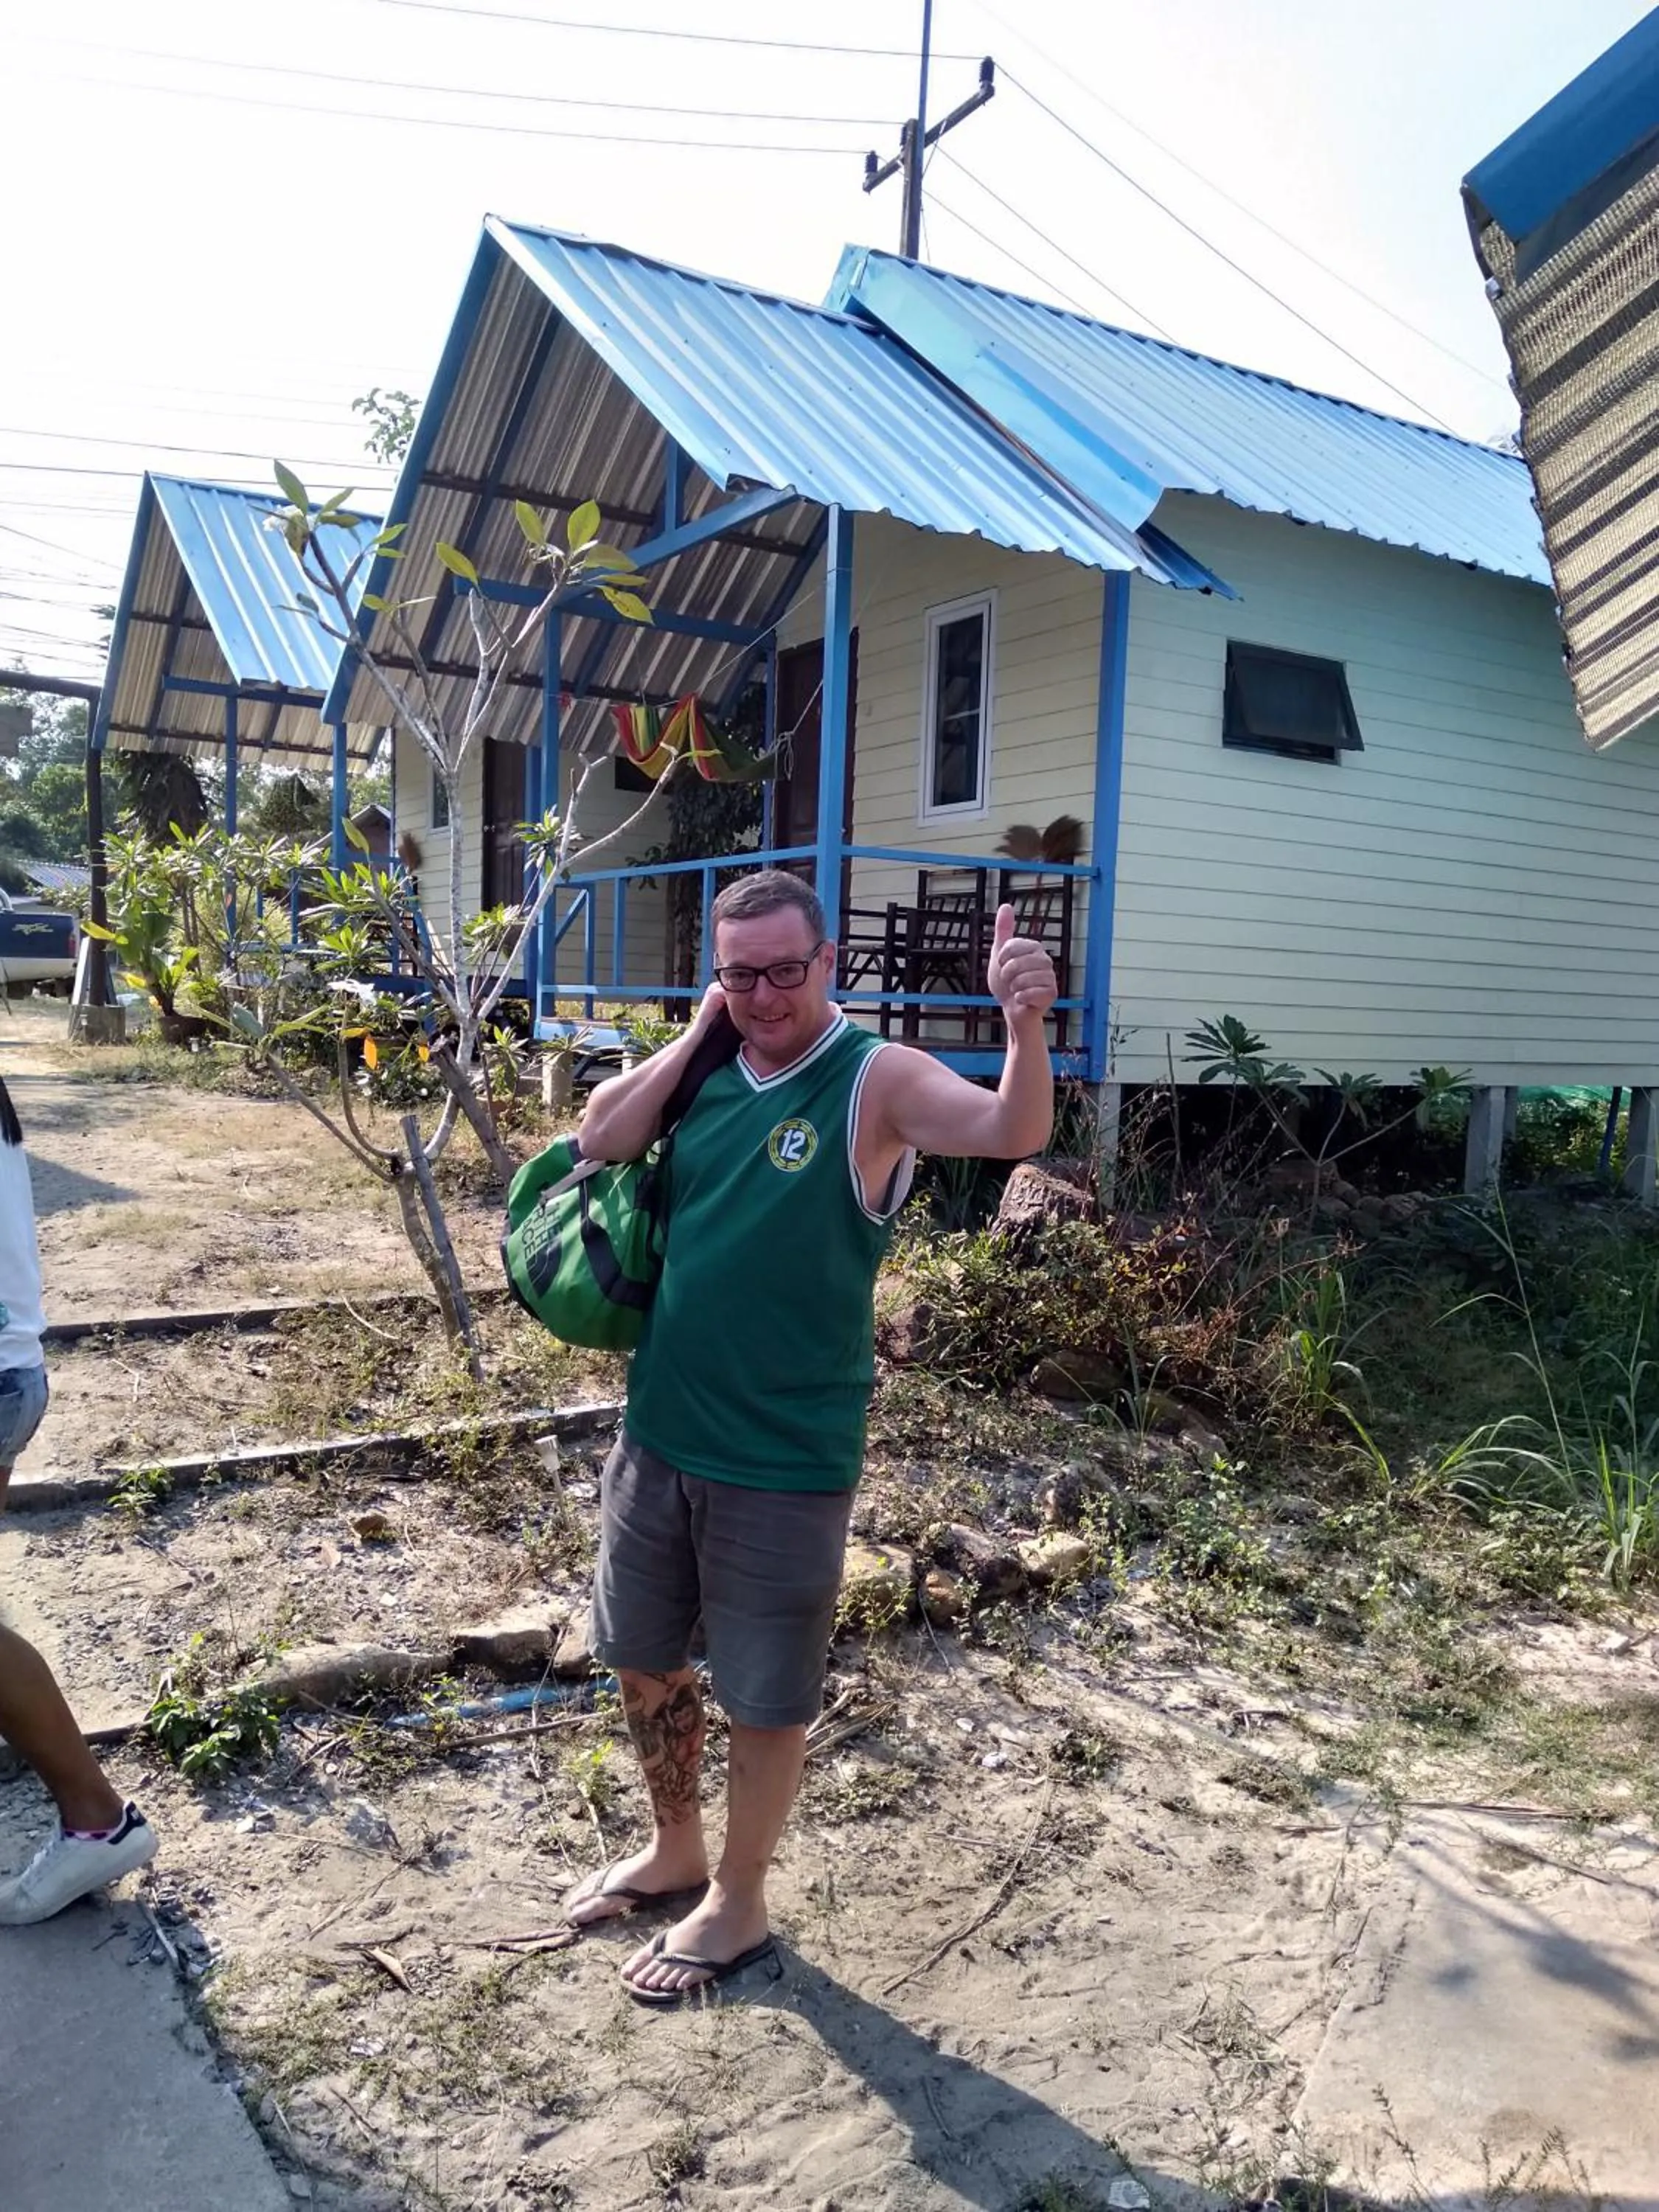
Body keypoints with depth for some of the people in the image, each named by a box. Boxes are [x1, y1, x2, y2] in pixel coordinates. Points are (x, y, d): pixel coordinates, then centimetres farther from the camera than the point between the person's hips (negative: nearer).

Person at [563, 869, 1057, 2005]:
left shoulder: (877, 1078, -16)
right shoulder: (707, 1069, 2)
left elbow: (1014, 1131, -31)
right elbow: (600, 1139, -5)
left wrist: (1026, 1026, -50)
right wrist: (698, 1035, -11)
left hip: (785, 1462, -6)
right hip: (659, 1436, 6)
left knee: (767, 1698, 12)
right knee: (644, 1658, 23)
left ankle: (737, 1904, 36)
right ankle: (674, 1852, 47)